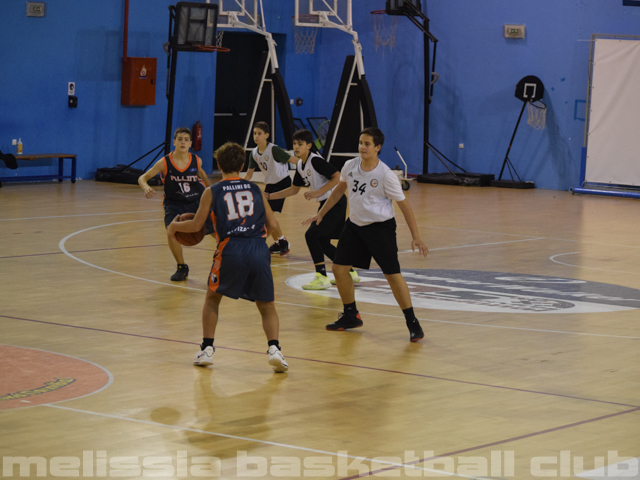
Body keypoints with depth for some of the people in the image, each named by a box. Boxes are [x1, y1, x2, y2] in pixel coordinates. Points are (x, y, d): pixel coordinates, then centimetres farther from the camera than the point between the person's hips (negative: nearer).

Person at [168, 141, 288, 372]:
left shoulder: (212, 192, 9)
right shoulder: (255, 189, 16)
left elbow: (196, 225, 7)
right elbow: (272, 224, 12)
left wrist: (174, 226, 26)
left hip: (231, 249, -1)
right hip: (259, 249, 2)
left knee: (212, 297, 21)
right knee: (267, 305, 13)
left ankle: (207, 349, 16)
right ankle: (274, 348, -9)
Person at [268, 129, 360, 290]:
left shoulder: (316, 160, -18)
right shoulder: (300, 165, 10)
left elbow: (337, 177, -21)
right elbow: (293, 190, 20)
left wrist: (318, 192, -23)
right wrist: (268, 196, 15)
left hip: (335, 202, -10)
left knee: (311, 235, -16)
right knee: (322, 241, 14)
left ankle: (322, 277, -11)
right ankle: (350, 273, 26)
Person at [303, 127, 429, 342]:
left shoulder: (386, 175, -18)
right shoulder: (350, 166, -4)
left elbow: (404, 205, -11)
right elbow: (339, 190, 16)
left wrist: (416, 236, -14)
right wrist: (320, 214, 18)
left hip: (380, 227, -6)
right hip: (355, 225, 6)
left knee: (393, 274, -8)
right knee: (339, 268, 4)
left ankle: (412, 323, 3)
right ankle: (351, 316, 23)